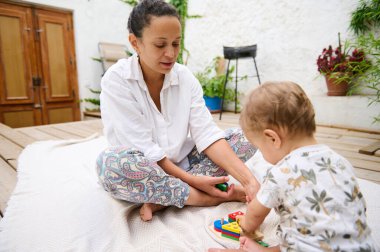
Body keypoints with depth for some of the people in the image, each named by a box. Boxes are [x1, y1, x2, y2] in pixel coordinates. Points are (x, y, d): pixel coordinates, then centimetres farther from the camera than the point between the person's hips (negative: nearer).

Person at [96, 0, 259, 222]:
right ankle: (211, 198, -19)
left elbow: (206, 133, -15)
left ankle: (163, 199, -18)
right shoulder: (116, 80, -17)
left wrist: (248, 179, -25)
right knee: (114, 162, -38)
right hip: (141, 171, -3)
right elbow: (144, 149, -22)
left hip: (181, 164, 4)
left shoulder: (185, 77, -6)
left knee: (244, 138, -9)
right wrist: (192, 180, -23)